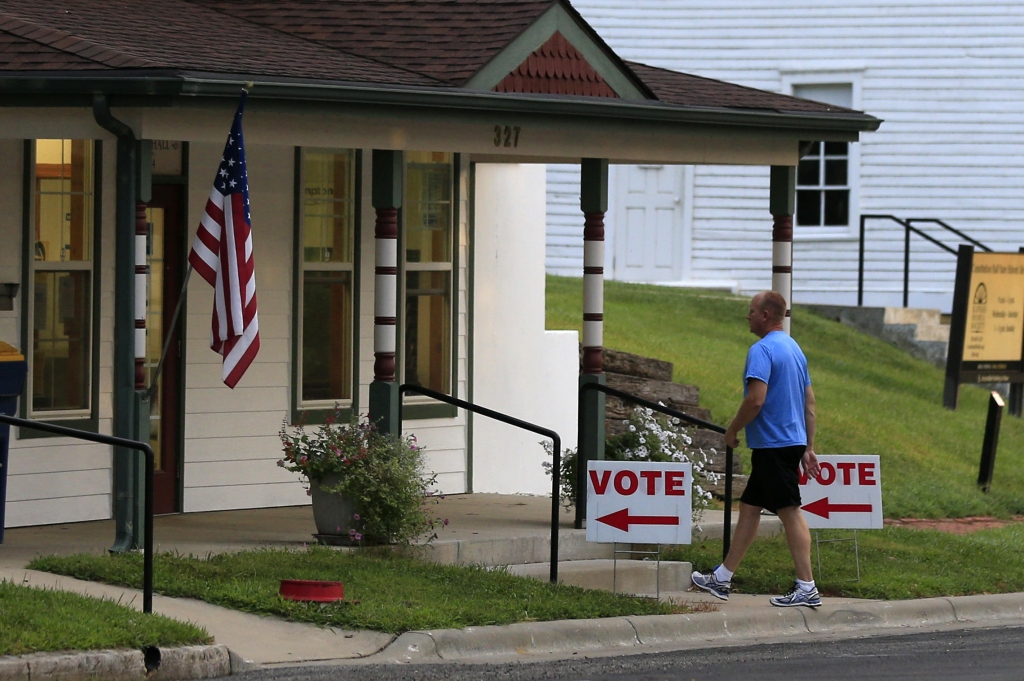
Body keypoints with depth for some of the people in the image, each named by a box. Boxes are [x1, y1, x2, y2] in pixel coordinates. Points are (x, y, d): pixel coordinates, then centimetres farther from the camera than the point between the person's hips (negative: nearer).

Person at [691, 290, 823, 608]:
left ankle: (807, 588, -7)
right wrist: (808, 448, 19)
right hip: (792, 441, 10)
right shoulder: (794, 349, 15)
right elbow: (809, 403, 17)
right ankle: (722, 578, 21)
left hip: (773, 445, -10)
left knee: (790, 512, -8)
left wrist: (732, 431, -9)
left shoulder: (762, 350, -15)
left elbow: (756, 400, -24)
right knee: (749, 508, 15)